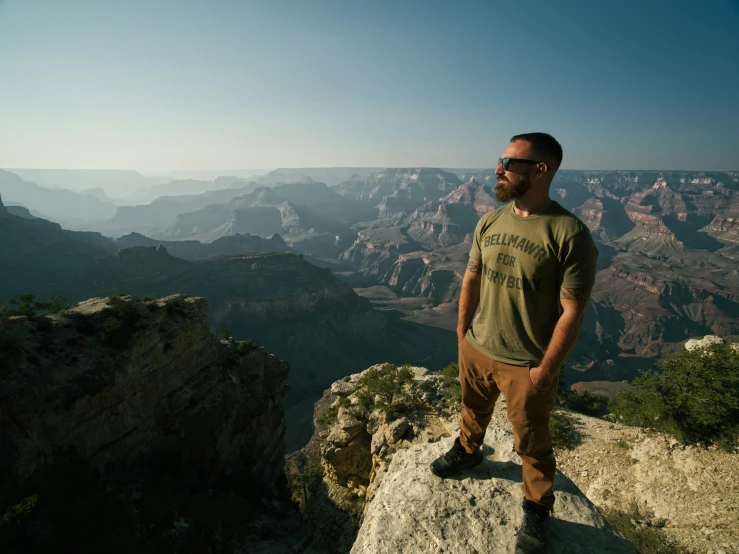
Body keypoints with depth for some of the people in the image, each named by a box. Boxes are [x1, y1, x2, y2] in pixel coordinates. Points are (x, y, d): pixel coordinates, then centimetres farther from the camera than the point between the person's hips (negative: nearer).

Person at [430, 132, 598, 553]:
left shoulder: (570, 234, -21)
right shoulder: (489, 222, -3)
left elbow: (573, 311, -18)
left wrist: (546, 369, -14)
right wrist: (462, 330, 9)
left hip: (528, 365, -5)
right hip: (476, 349, 5)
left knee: (531, 443, 15)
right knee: (474, 409, 29)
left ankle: (537, 511, 40)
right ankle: (468, 450, 59)